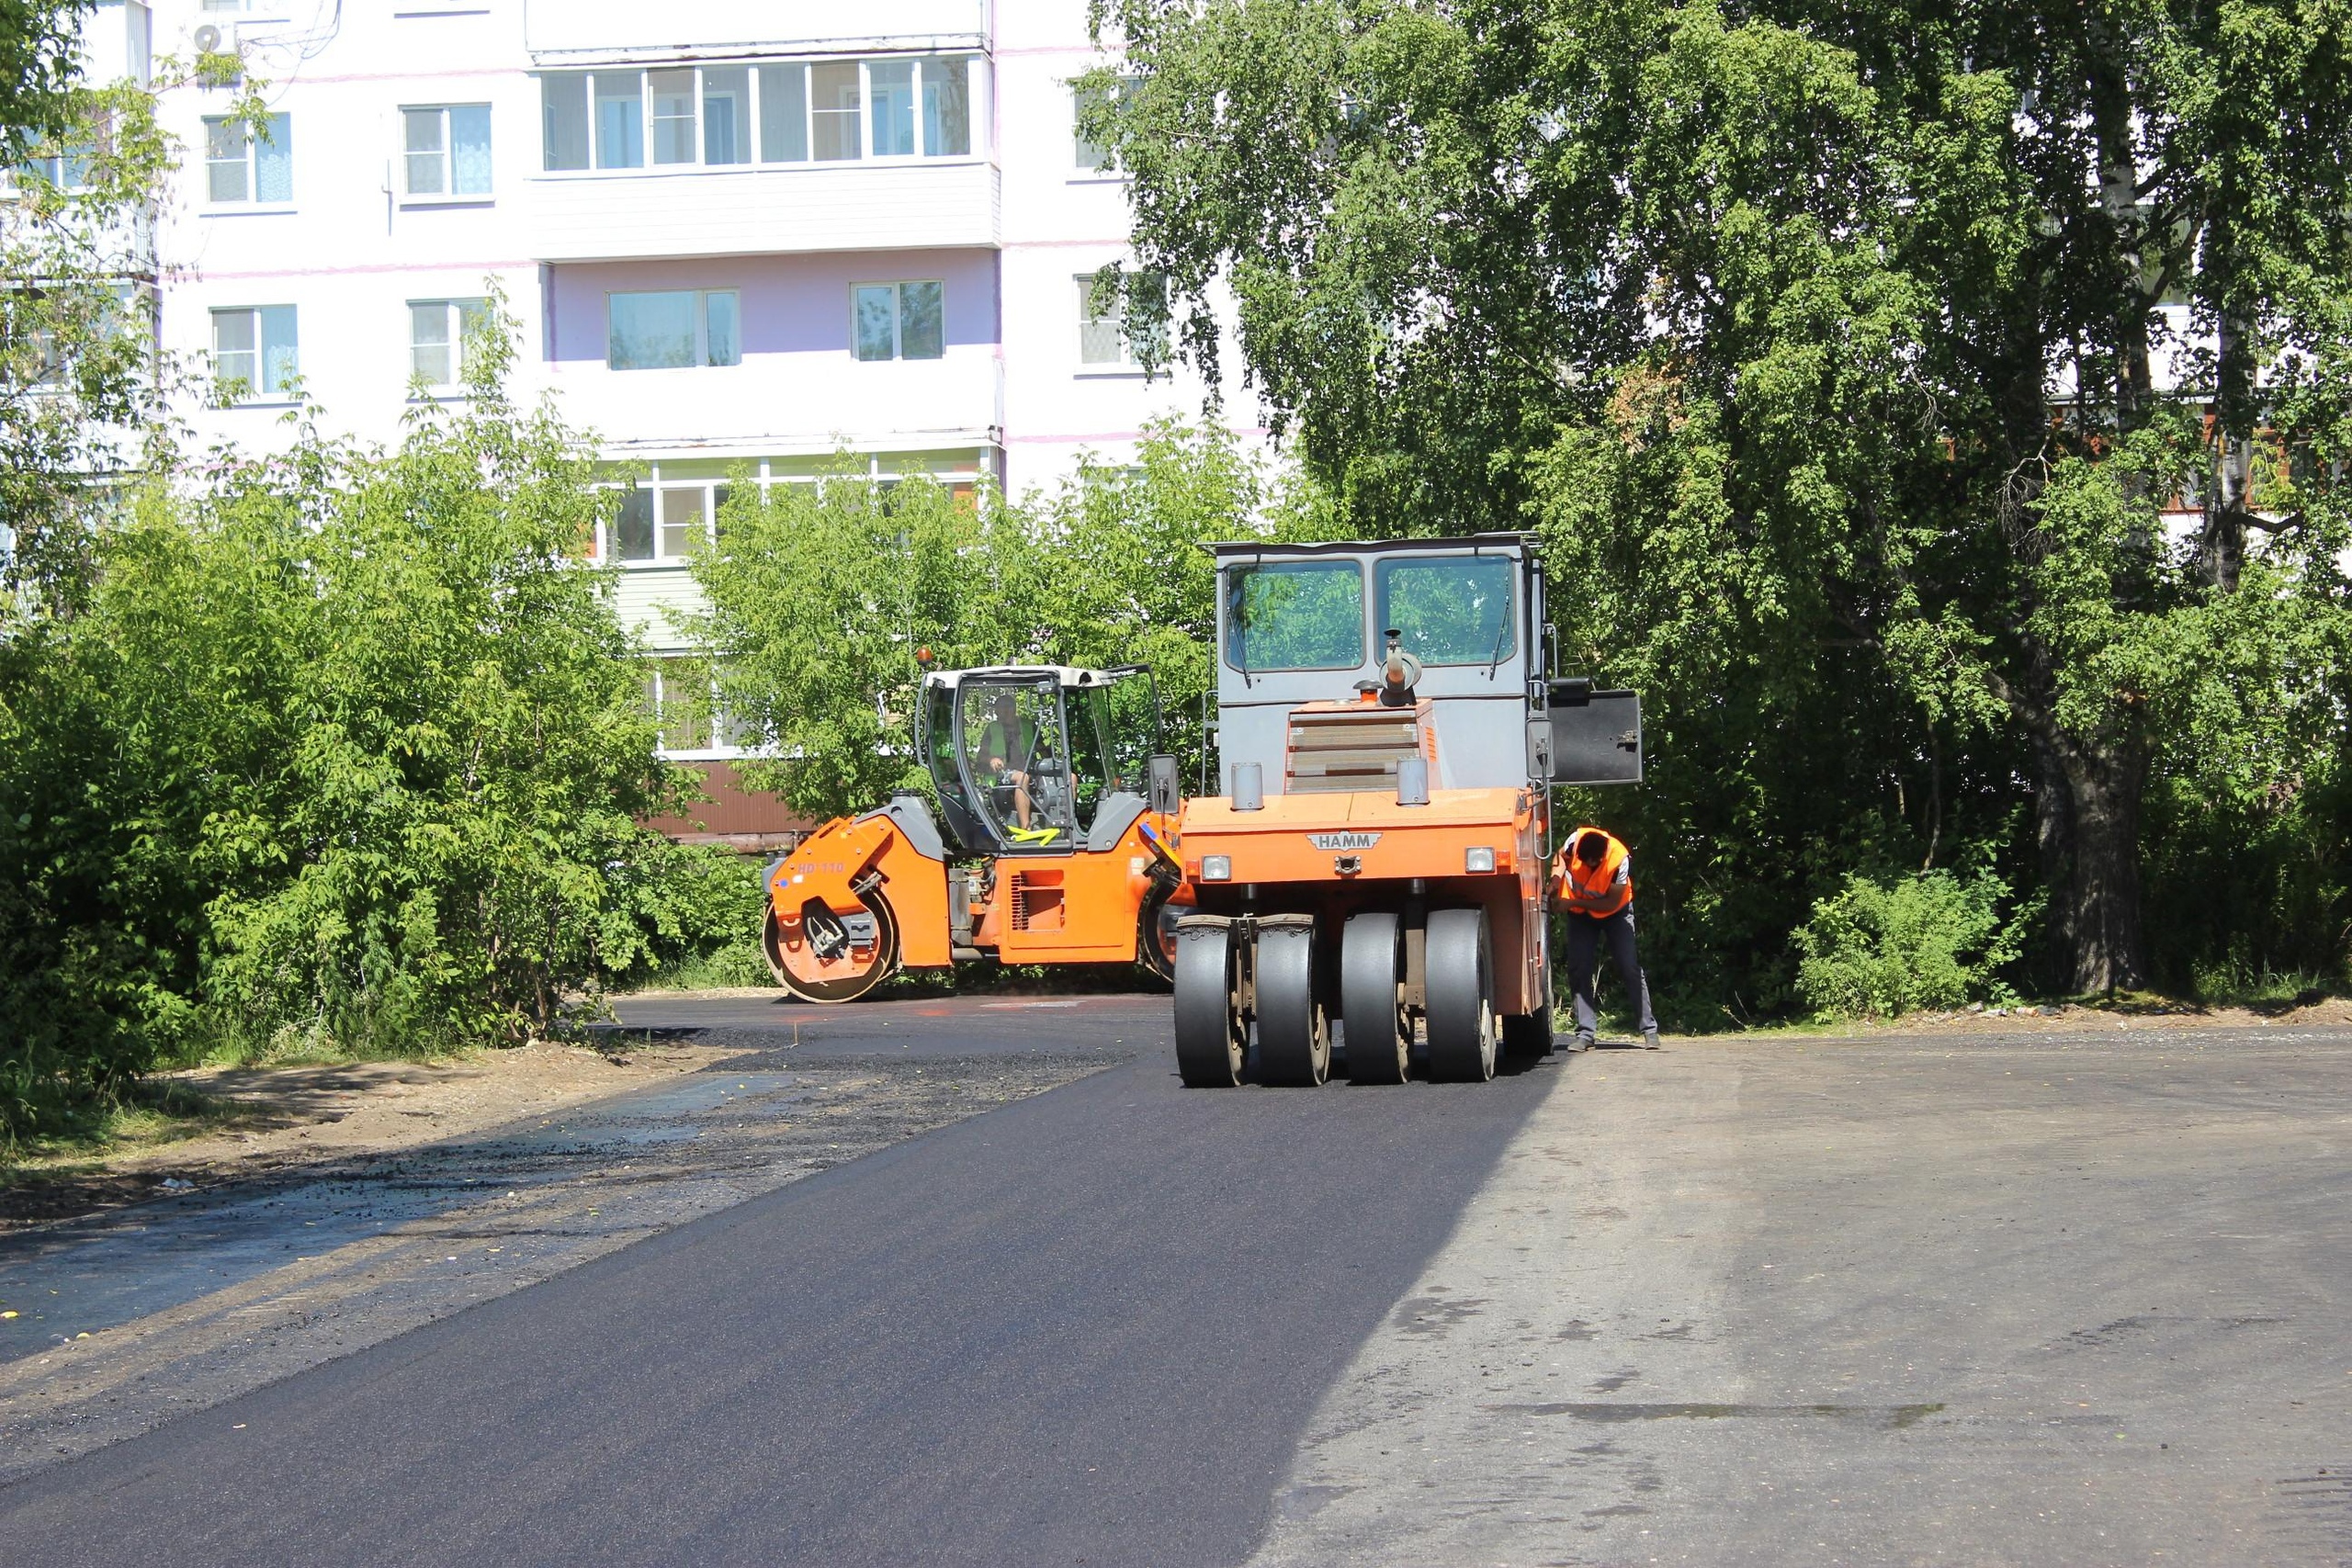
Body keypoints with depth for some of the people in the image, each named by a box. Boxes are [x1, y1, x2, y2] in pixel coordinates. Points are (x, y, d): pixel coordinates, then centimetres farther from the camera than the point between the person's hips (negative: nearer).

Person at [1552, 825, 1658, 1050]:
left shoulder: (1620, 860, -34)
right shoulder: (1576, 840, -26)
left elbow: (1612, 903, -25)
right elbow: (1561, 857, -1)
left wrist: (1573, 903, -28)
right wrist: (1556, 879, -20)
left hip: (1614, 912, -3)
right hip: (1580, 914, 3)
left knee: (1630, 968, -8)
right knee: (1579, 970, -6)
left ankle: (1649, 1030, -2)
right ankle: (1585, 1034, -4)